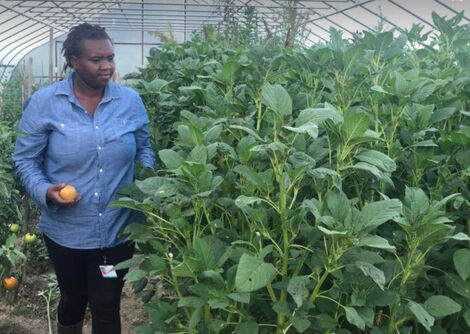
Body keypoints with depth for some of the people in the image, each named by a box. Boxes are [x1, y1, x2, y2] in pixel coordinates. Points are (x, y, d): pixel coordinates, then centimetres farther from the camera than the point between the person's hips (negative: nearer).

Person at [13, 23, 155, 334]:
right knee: (73, 299, 23)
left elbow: (144, 149, 8)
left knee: (107, 307, 13)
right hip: (65, 230, 0)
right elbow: (25, 159, -3)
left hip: (119, 229, 1)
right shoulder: (44, 102, -9)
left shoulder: (131, 100, -4)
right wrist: (45, 191, -21)